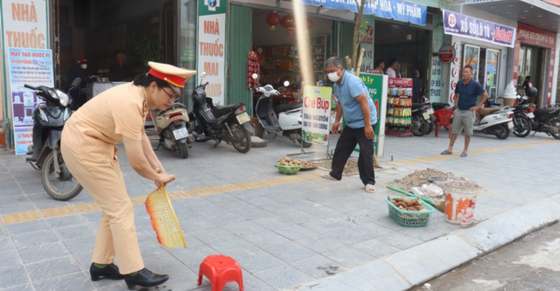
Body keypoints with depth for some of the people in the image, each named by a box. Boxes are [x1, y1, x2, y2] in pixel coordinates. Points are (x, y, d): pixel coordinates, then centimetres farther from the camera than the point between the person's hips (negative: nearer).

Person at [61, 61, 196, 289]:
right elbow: (136, 161, -29)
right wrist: (158, 177, -11)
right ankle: (133, 272, 2)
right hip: (82, 146, -10)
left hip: (97, 144, 10)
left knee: (113, 206, 13)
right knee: (120, 207, -8)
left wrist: (157, 165, 5)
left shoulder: (140, 95, 0)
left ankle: (101, 264, 25)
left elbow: (140, 135, 14)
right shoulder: (130, 105, -30)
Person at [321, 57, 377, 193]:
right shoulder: (337, 83, 6)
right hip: (350, 123, 9)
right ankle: (335, 173, 30)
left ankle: (369, 182, 2)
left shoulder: (352, 81, -24)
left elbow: (364, 103, -28)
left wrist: (367, 125, -30)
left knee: (365, 153, -7)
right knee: (341, 148, 16)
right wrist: (337, 121, 20)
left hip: (363, 123, -9)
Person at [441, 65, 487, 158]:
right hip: (459, 110, 5)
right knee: (454, 130, 7)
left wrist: (478, 106, -10)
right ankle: (450, 149, 14)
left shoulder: (475, 84, -11)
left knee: (468, 132, 5)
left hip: (469, 111, -5)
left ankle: (465, 150, 16)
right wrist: (455, 103, 10)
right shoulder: (459, 83, 4)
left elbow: (485, 95, -7)